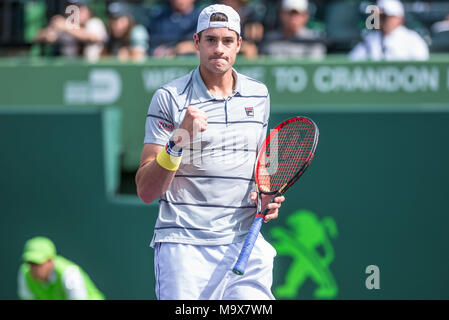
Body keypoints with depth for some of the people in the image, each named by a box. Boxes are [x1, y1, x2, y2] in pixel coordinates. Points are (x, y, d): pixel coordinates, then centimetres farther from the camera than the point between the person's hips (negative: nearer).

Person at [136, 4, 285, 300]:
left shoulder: (259, 96, 13)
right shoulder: (169, 98, -1)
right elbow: (146, 191, -5)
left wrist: (265, 198, 7)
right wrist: (178, 141, -19)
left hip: (244, 242, 3)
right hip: (184, 246, -3)